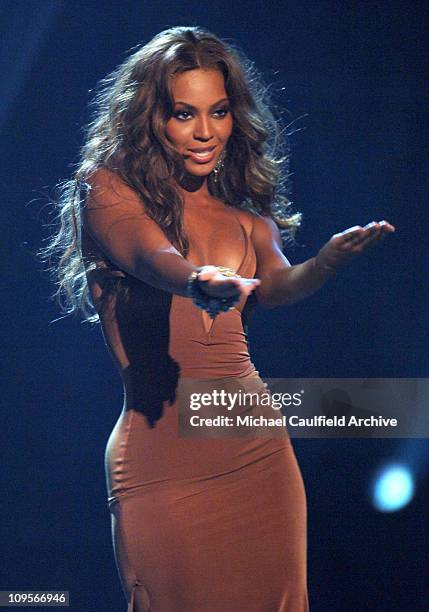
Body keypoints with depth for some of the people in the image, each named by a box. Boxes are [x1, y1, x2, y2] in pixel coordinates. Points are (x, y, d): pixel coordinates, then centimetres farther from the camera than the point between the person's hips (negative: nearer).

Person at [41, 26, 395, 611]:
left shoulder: (247, 218, 14)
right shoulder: (106, 191, 0)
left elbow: (275, 284, -6)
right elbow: (151, 255, -20)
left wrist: (327, 262, -29)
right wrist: (196, 281, -43)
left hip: (258, 451, 4)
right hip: (159, 464, -4)